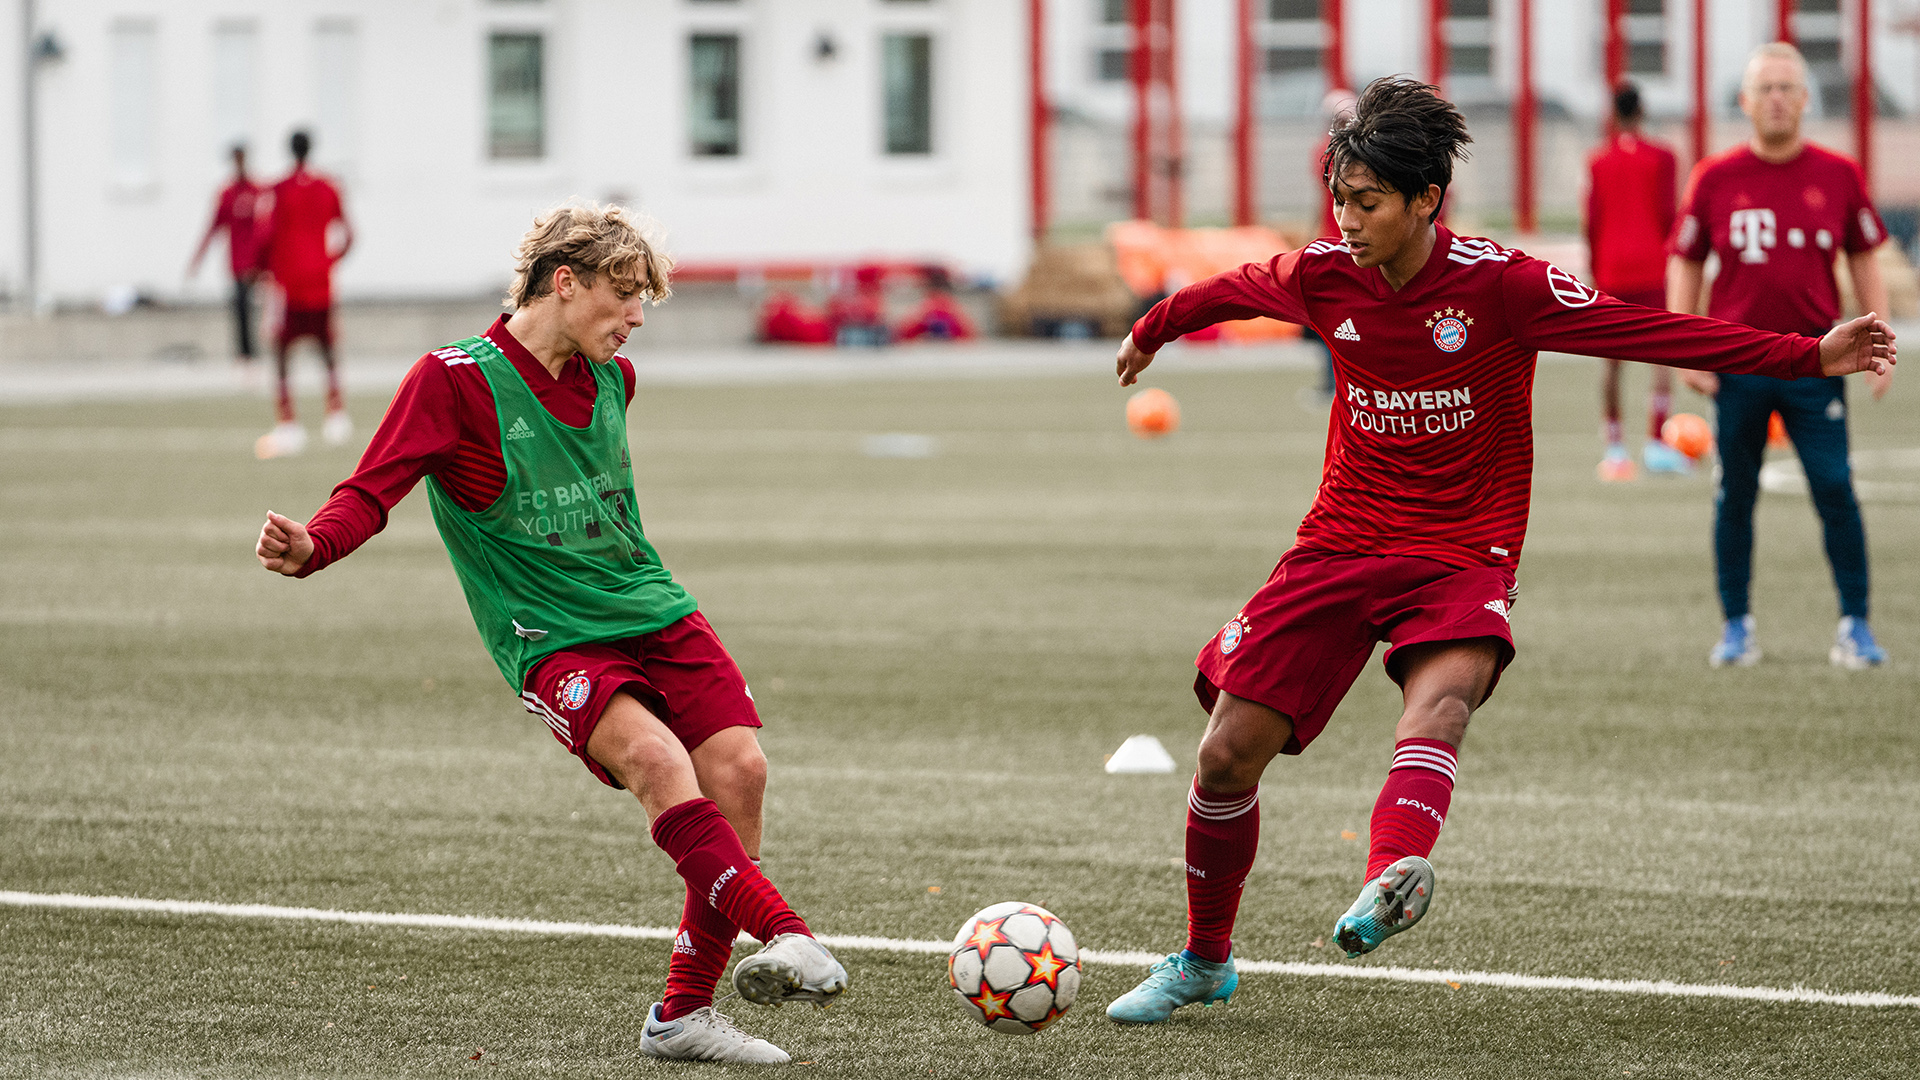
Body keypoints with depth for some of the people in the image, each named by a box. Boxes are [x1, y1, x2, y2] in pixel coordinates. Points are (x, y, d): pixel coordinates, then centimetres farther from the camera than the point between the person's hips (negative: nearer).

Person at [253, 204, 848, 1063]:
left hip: (652, 611, 6)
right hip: (550, 641, -6)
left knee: (738, 768, -12)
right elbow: (371, 492, -16)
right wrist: (310, 548, -34)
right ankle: (790, 940, -40)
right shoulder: (456, 379, -9)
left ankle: (683, 1015, -3)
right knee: (655, 756, -31)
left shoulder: (610, 379, 11)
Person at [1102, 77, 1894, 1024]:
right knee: (1227, 754, -4)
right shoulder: (1323, 277, -3)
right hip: (1339, 545, 3)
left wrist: (1811, 356, -21)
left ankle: (1393, 876, -61)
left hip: (1461, 555, -3)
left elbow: (1659, 333, -15)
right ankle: (1203, 960, 18)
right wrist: (1149, 334, 39)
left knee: (1444, 692, -36)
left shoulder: (1501, 286, -14)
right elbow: (1226, 291, 20)